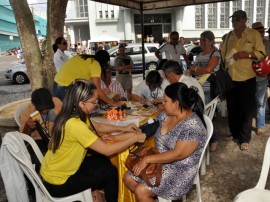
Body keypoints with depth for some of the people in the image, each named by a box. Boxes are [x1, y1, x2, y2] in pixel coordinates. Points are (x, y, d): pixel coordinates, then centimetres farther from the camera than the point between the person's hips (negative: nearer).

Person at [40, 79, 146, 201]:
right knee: (110, 172, 0)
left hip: (55, 170, 8)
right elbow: (107, 150, -29)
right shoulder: (75, 124, -33)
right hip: (57, 183, -8)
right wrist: (134, 138, -17)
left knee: (102, 161, 12)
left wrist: (123, 129, 6)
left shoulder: (73, 115, -5)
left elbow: (97, 126, 13)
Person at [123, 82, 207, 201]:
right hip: (159, 162, 8)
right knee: (128, 178, 2)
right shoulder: (166, 115, 0)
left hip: (179, 170, -8)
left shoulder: (192, 126, -25)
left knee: (141, 191, -18)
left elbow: (178, 154, -28)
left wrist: (147, 159, -24)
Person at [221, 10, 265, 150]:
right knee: (232, 108, 13)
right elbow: (223, 54, 16)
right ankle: (234, 133, 30)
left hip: (247, 79, -4)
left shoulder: (254, 34, -1)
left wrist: (247, 54, -21)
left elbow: (262, 53, -5)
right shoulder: (229, 36, 11)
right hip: (230, 78, 4)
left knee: (247, 110, 3)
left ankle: (245, 138, 13)